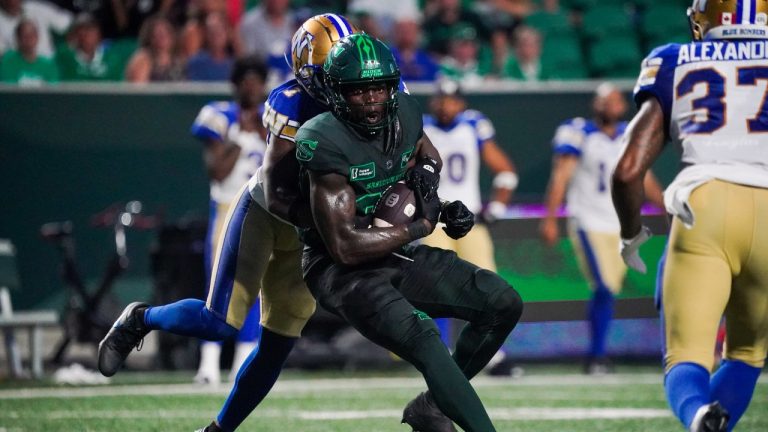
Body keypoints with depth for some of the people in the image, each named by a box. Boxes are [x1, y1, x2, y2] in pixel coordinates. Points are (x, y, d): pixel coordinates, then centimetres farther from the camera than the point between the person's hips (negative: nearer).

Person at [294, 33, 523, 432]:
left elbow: (426, 153, 26)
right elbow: (345, 247, -25)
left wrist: (427, 171, 1)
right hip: (343, 270, -8)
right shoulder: (325, 142, -23)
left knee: (504, 305, 1)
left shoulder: (403, 113, -1)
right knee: (423, 338, -32)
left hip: (398, 255, 8)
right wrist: (421, 227, -15)